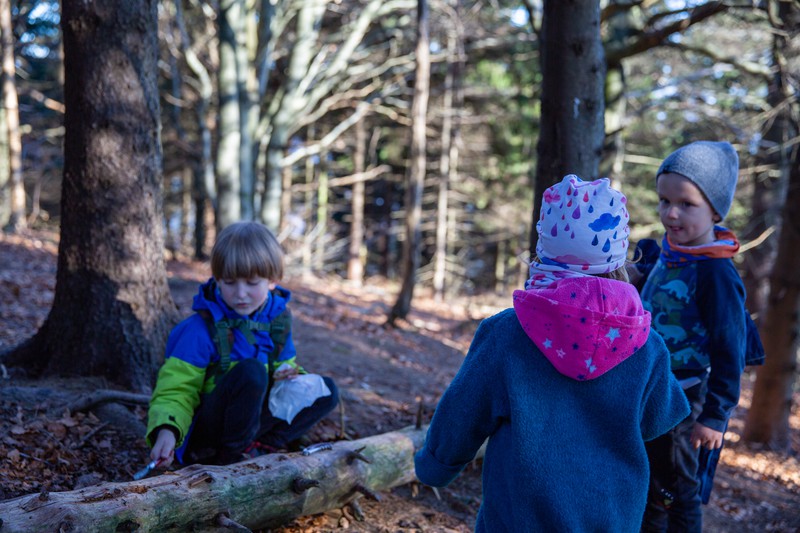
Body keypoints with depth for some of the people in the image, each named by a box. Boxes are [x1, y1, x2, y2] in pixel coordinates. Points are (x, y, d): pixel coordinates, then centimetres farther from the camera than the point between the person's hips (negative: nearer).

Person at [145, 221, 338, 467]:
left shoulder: (278, 318, 1)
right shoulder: (202, 328, -18)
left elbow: (284, 366, 14)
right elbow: (176, 389, -19)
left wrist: (289, 377, -12)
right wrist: (167, 430, -39)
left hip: (253, 418, 7)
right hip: (203, 433, -6)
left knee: (326, 391, -1)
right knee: (251, 370, -32)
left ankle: (260, 445, -9)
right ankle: (230, 455, -15)